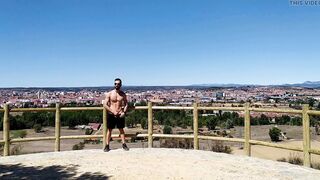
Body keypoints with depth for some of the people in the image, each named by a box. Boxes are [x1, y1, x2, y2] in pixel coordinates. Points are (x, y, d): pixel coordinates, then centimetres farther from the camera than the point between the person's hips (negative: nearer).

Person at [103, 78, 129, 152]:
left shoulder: (123, 94, 2)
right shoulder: (109, 94, -5)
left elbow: (126, 104, 8)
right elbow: (105, 105, -7)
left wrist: (124, 112, -10)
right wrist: (113, 112, -15)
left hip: (120, 115, 1)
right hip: (111, 114, -1)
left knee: (121, 129, 10)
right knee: (109, 130, 6)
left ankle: (124, 144, 18)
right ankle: (107, 145, 15)